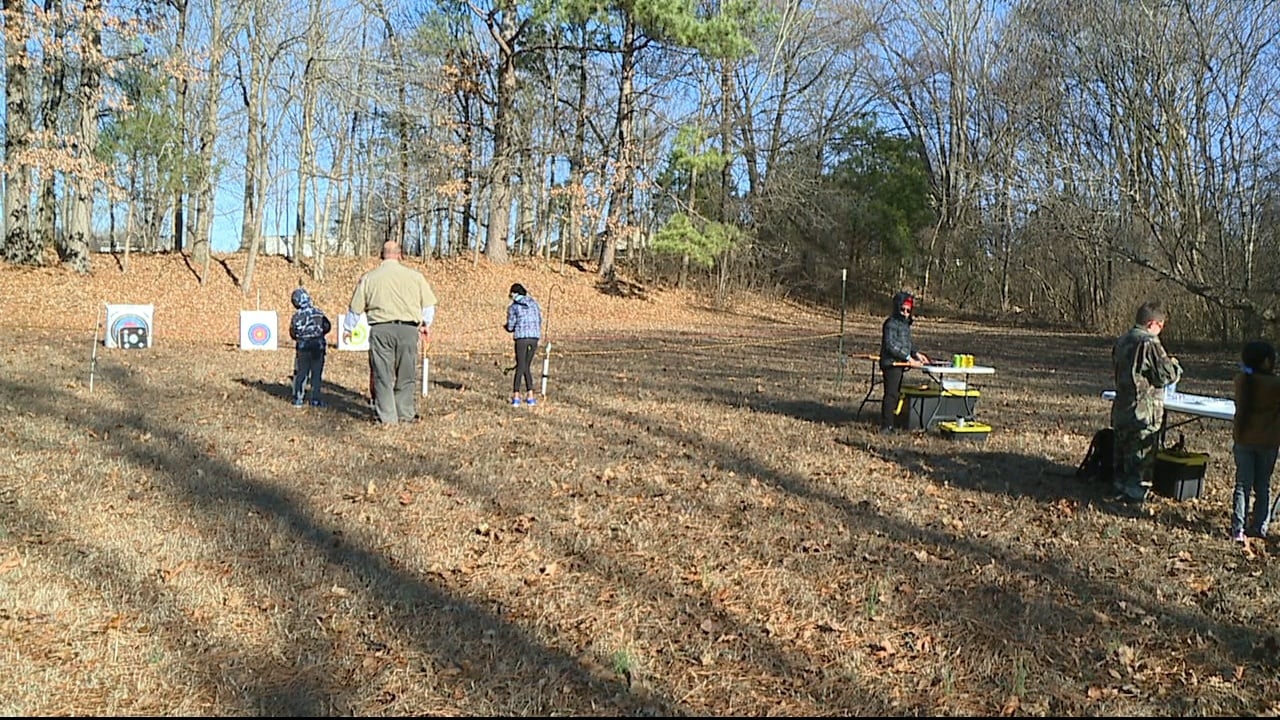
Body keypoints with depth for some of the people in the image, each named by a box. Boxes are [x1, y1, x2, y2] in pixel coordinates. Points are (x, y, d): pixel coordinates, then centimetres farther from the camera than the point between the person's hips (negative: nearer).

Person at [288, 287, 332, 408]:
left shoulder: (296, 316, -7)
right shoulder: (318, 312, -6)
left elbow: (293, 334, 0)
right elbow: (327, 327, 1)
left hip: (302, 349, 0)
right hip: (318, 348, 0)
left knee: (300, 373, 11)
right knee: (316, 374, 5)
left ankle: (298, 399, 12)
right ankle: (315, 400, 5)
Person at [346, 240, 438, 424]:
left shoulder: (368, 278, 6)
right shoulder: (415, 276, 7)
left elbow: (355, 309, 11)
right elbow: (428, 305, 13)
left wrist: (348, 328, 28)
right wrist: (426, 325, 31)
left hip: (380, 330, 0)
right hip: (408, 328, 0)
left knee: (382, 375, 6)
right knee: (406, 375, 11)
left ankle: (387, 417, 6)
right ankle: (406, 414, 17)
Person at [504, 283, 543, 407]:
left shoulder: (512, 307, 1)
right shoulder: (534, 303, 13)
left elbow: (510, 327, 2)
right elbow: (539, 321, 16)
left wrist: (506, 326, 24)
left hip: (521, 337, -3)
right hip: (534, 337, 3)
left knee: (520, 367, 0)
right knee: (526, 367, 14)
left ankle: (516, 397, -5)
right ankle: (530, 396, 10)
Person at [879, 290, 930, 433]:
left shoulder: (905, 323, 16)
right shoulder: (891, 323, -13)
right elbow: (891, 345, -21)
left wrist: (916, 353, 10)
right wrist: (909, 358, -21)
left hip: (900, 364, 10)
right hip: (891, 364, -10)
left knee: (896, 393, 12)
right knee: (891, 394, -11)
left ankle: (889, 424, 18)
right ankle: (886, 426, -9)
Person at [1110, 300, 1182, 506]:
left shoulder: (1121, 341, 7)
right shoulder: (1150, 343, -18)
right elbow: (1168, 375, -17)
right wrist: (1174, 364, 5)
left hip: (1121, 409, 8)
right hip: (1144, 411, -8)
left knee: (1122, 451, 18)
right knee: (1142, 455, 2)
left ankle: (1121, 489, 28)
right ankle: (1136, 496, 7)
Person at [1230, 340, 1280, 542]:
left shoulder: (1241, 380, -6)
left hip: (1243, 439, 2)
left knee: (1242, 485, 7)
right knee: (1263, 486, 13)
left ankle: (1238, 529, 1)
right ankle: (1260, 527, 19)